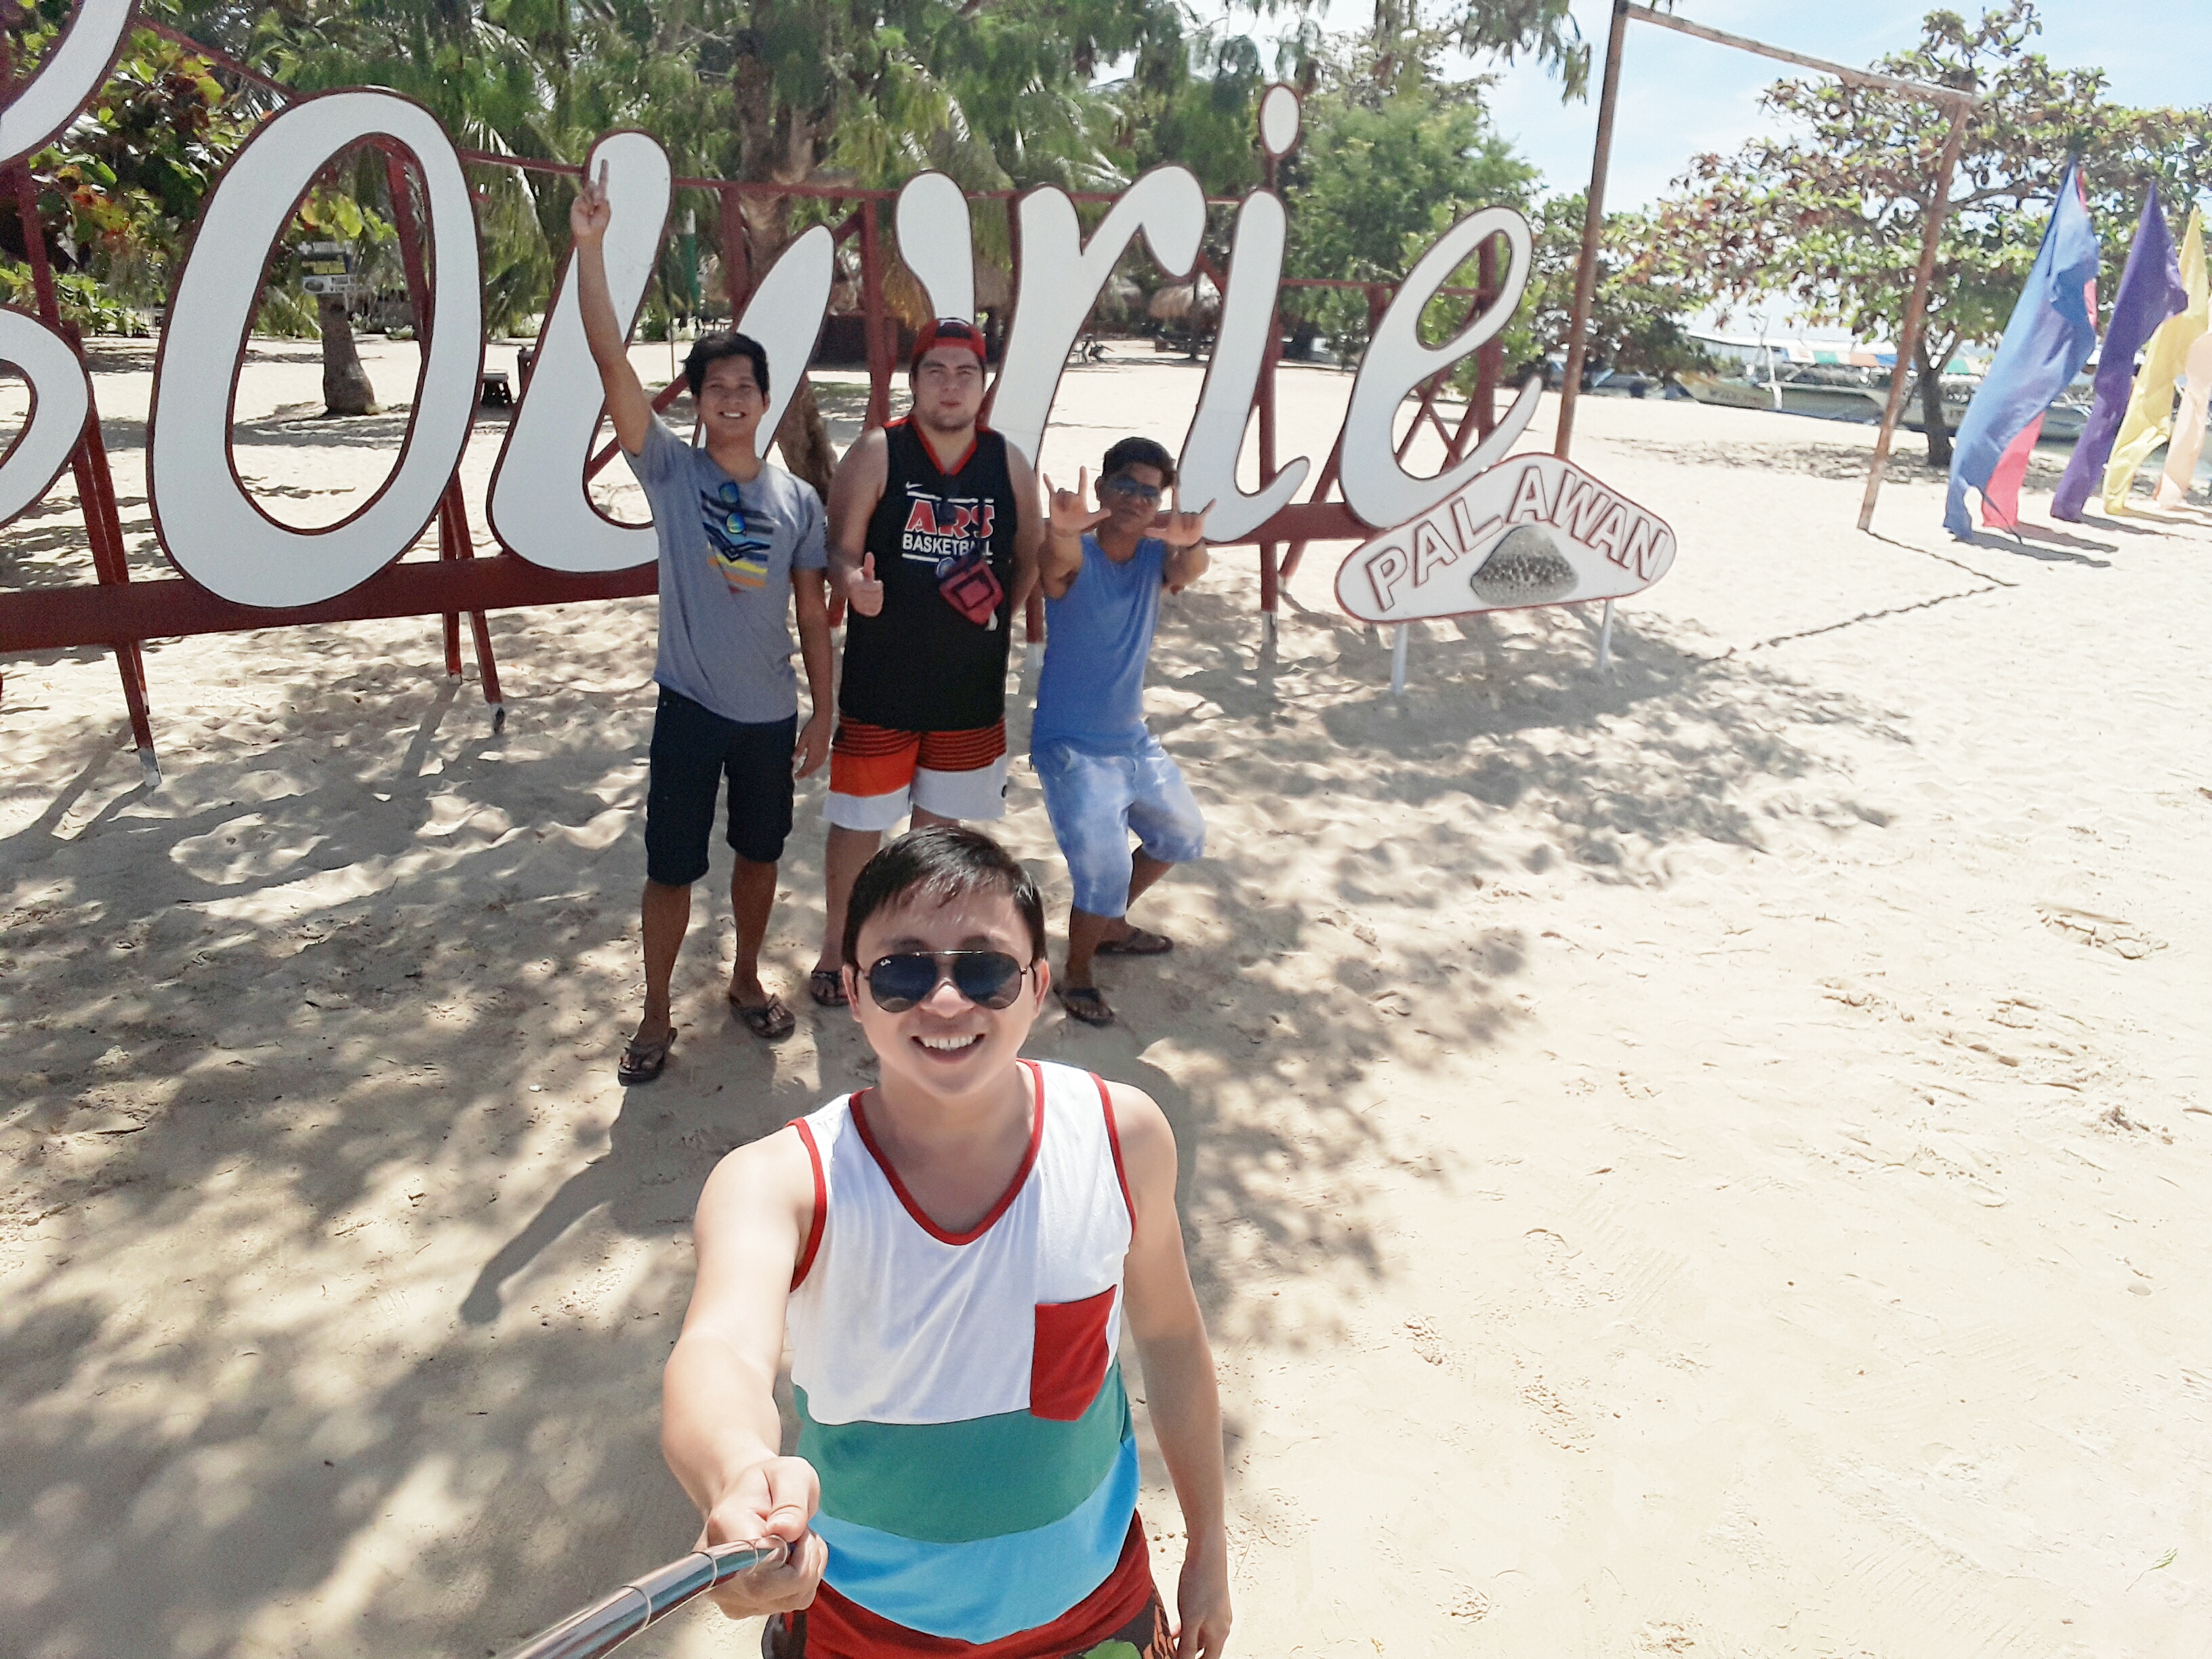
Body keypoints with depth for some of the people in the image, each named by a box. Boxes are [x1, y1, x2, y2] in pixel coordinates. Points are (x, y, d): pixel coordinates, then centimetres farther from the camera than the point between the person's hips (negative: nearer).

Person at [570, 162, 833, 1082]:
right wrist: (588, 246, -26)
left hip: (770, 711, 2)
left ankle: (747, 979, 38)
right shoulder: (670, 471, -5)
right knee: (672, 867, 5)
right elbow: (611, 363, -16)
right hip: (690, 705, -2)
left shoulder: (798, 500, 0)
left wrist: (823, 712, 4)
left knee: (759, 852, 16)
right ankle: (656, 1014, 23)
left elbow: (813, 616, 4)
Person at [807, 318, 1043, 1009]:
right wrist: (853, 582, -30)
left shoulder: (1008, 462, 2)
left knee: (940, 820, 17)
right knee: (858, 821, 6)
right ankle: (835, 946, 27)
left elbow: (1029, 556, 10)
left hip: (971, 682, 3)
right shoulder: (876, 453, -7)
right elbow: (840, 547, -8)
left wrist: (1000, 615, -6)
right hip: (881, 681, -3)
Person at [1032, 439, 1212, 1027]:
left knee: (1183, 836, 24)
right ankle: (1075, 977, 16)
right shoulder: (1075, 557, -17)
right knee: (1103, 877, -13)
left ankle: (1112, 926, 44)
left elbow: (1186, 573, -28)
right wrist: (1062, 531, -68)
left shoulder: (1156, 554, -4)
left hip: (1134, 740, 7)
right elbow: (1054, 564, -42)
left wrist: (1191, 545, -53)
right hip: (1073, 750, -7)